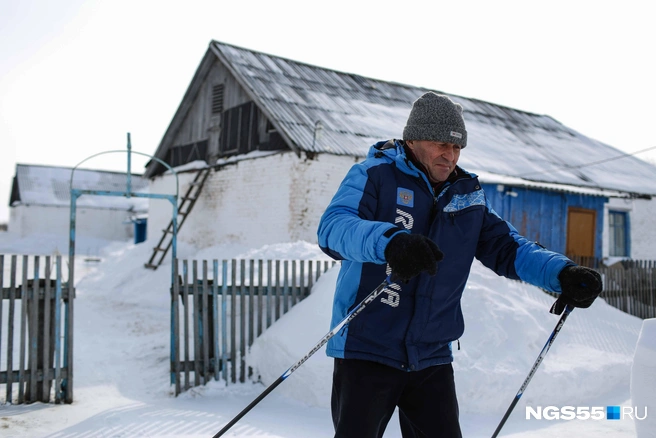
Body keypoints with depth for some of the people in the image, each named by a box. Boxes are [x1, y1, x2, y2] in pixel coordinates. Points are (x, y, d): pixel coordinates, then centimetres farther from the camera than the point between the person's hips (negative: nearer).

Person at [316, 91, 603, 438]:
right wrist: (388, 241, -45)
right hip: (366, 350, -4)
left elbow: (505, 247, 9)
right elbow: (332, 227, -24)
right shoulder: (374, 175, -8)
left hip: (432, 358, 5)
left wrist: (561, 273, -11)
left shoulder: (469, 196, 9)